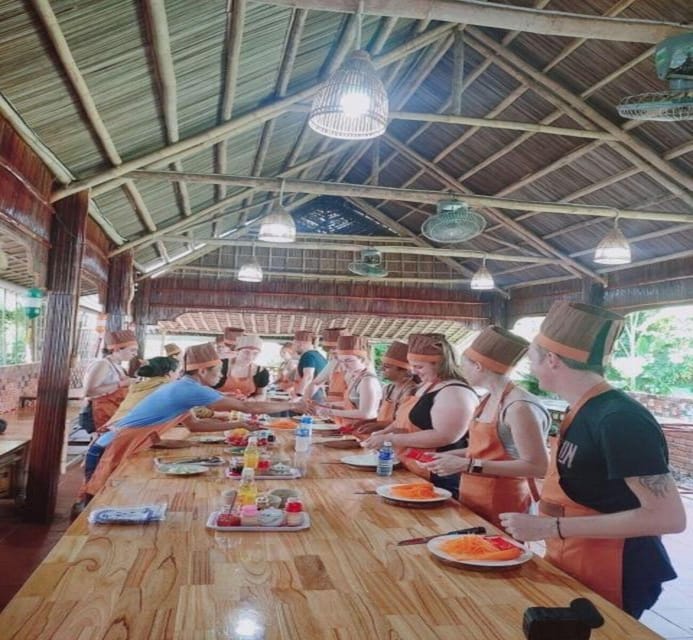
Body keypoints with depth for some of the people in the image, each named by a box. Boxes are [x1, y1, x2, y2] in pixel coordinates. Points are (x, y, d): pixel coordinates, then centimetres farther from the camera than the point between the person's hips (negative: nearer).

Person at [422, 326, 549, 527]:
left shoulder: (519, 406, -21)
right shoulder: (488, 399, 6)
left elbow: (538, 467, -23)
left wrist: (469, 465, -26)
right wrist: (448, 456, 7)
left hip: (501, 507, -8)